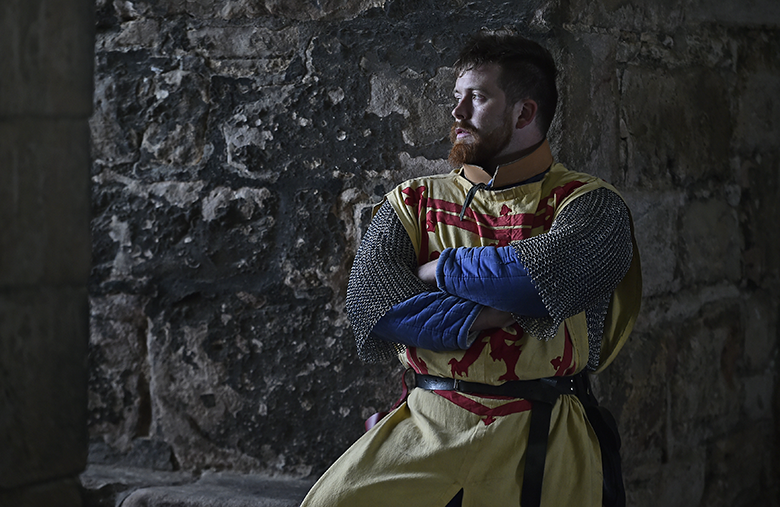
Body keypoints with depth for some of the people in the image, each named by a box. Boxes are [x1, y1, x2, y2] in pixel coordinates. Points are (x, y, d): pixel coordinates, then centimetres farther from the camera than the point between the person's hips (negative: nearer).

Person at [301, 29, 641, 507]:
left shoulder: (590, 204, 4)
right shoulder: (414, 203, 14)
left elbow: (547, 272, -18)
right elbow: (371, 301, -3)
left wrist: (440, 270, -4)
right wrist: (489, 317, -12)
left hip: (540, 445, -2)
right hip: (425, 430, 2)